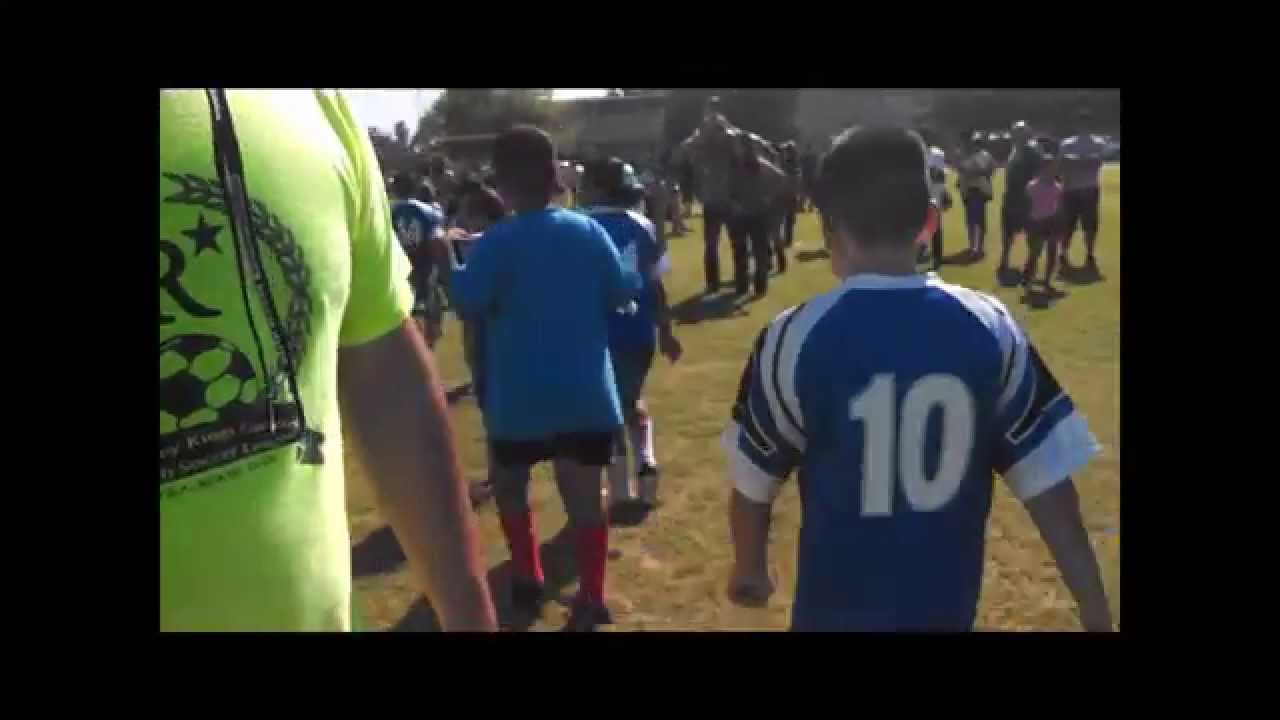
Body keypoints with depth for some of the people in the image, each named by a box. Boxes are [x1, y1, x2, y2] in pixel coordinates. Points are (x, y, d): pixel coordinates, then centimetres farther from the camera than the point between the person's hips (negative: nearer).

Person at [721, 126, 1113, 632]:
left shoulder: (796, 337, -16)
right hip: (947, 606, 2)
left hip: (838, 607, -2)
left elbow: (754, 480, -5)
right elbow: (1047, 479, -8)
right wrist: (1094, 609, 3)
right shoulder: (991, 327, -10)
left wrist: (749, 568, 14)